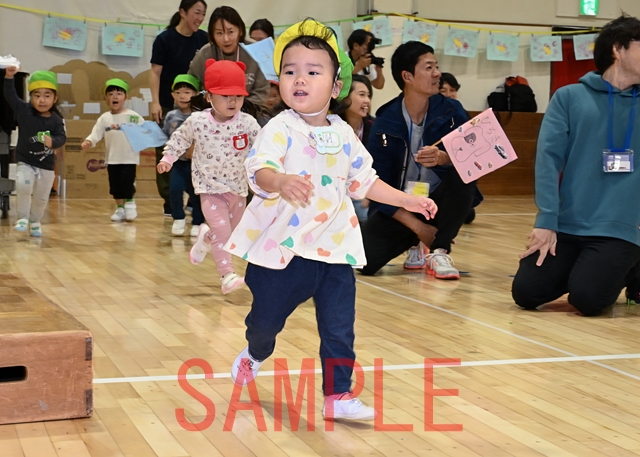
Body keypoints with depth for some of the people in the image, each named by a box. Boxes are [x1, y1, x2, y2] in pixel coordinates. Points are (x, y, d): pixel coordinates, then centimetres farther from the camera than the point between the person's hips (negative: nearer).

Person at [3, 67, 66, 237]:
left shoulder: (56, 120, -11)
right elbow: (10, 95, -14)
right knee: (23, 185, -27)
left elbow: (62, 138, -20)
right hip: (25, 161, -1)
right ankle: (23, 217, -9)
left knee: (41, 197, 11)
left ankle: (35, 221, 37)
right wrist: (9, 77, -28)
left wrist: (53, 141, -42)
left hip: (46, 165, 1)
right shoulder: (24, 111, -9)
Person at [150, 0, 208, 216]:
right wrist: (155, 102, -17)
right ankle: (170, 203, 5)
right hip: (168, 105, -3)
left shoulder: (203, 39, 2)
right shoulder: (164, 39, -7)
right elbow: (155, 72, -7)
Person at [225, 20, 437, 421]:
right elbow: (260, 170, -30)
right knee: (267, 319, 14)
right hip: (283, 249, -3)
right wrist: (280, 181, -53)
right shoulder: (280, 129, -13)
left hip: (334, 250, 4)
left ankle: (338, 395, 11)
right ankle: (254, 356, 46)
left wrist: (407, 201, 16)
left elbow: (364, 180, 19)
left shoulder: (344, 135, 6)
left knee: (340, 328, 0)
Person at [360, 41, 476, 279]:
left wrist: (443, 158, -39)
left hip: (439, 201, 1)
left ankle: (439, 252, -16)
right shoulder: (384, 124, -12)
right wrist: (417, 226, -19)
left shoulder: (451, 110, -7)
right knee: (365, 259, -22)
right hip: (400, 208, -1)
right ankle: (414, 244, 12)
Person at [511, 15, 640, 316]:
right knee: (526, 293, -12)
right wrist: (546, 220, -13)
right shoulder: (569, 97, 3)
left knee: (586, 299, -21)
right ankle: (582, 269, 16)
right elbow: (548, 158, -5)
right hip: (566, 226, 1)